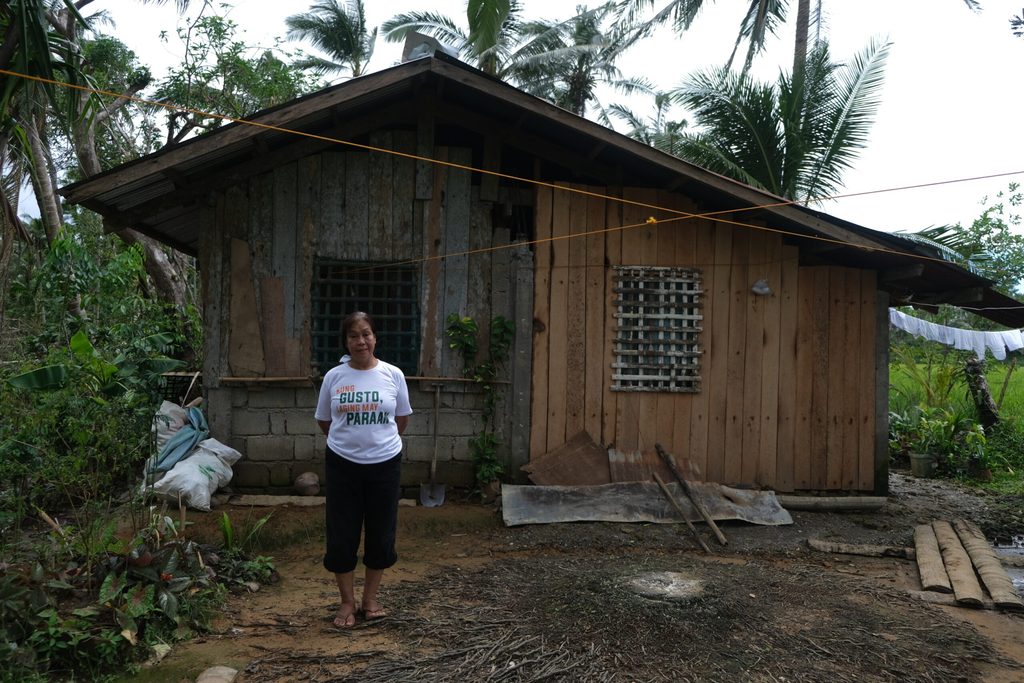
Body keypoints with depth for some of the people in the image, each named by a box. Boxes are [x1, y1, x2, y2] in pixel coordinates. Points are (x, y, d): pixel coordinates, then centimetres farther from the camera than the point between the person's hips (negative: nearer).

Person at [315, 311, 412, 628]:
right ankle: (347, 602, 23)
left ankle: (370, 598, 28)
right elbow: (324, 420, 10)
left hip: (385, 463, 0)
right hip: (343, 465, 0)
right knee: (342, 535, 5)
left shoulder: (393, 375, -4)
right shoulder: (333, 377, -3)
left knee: (381, 533, 9)